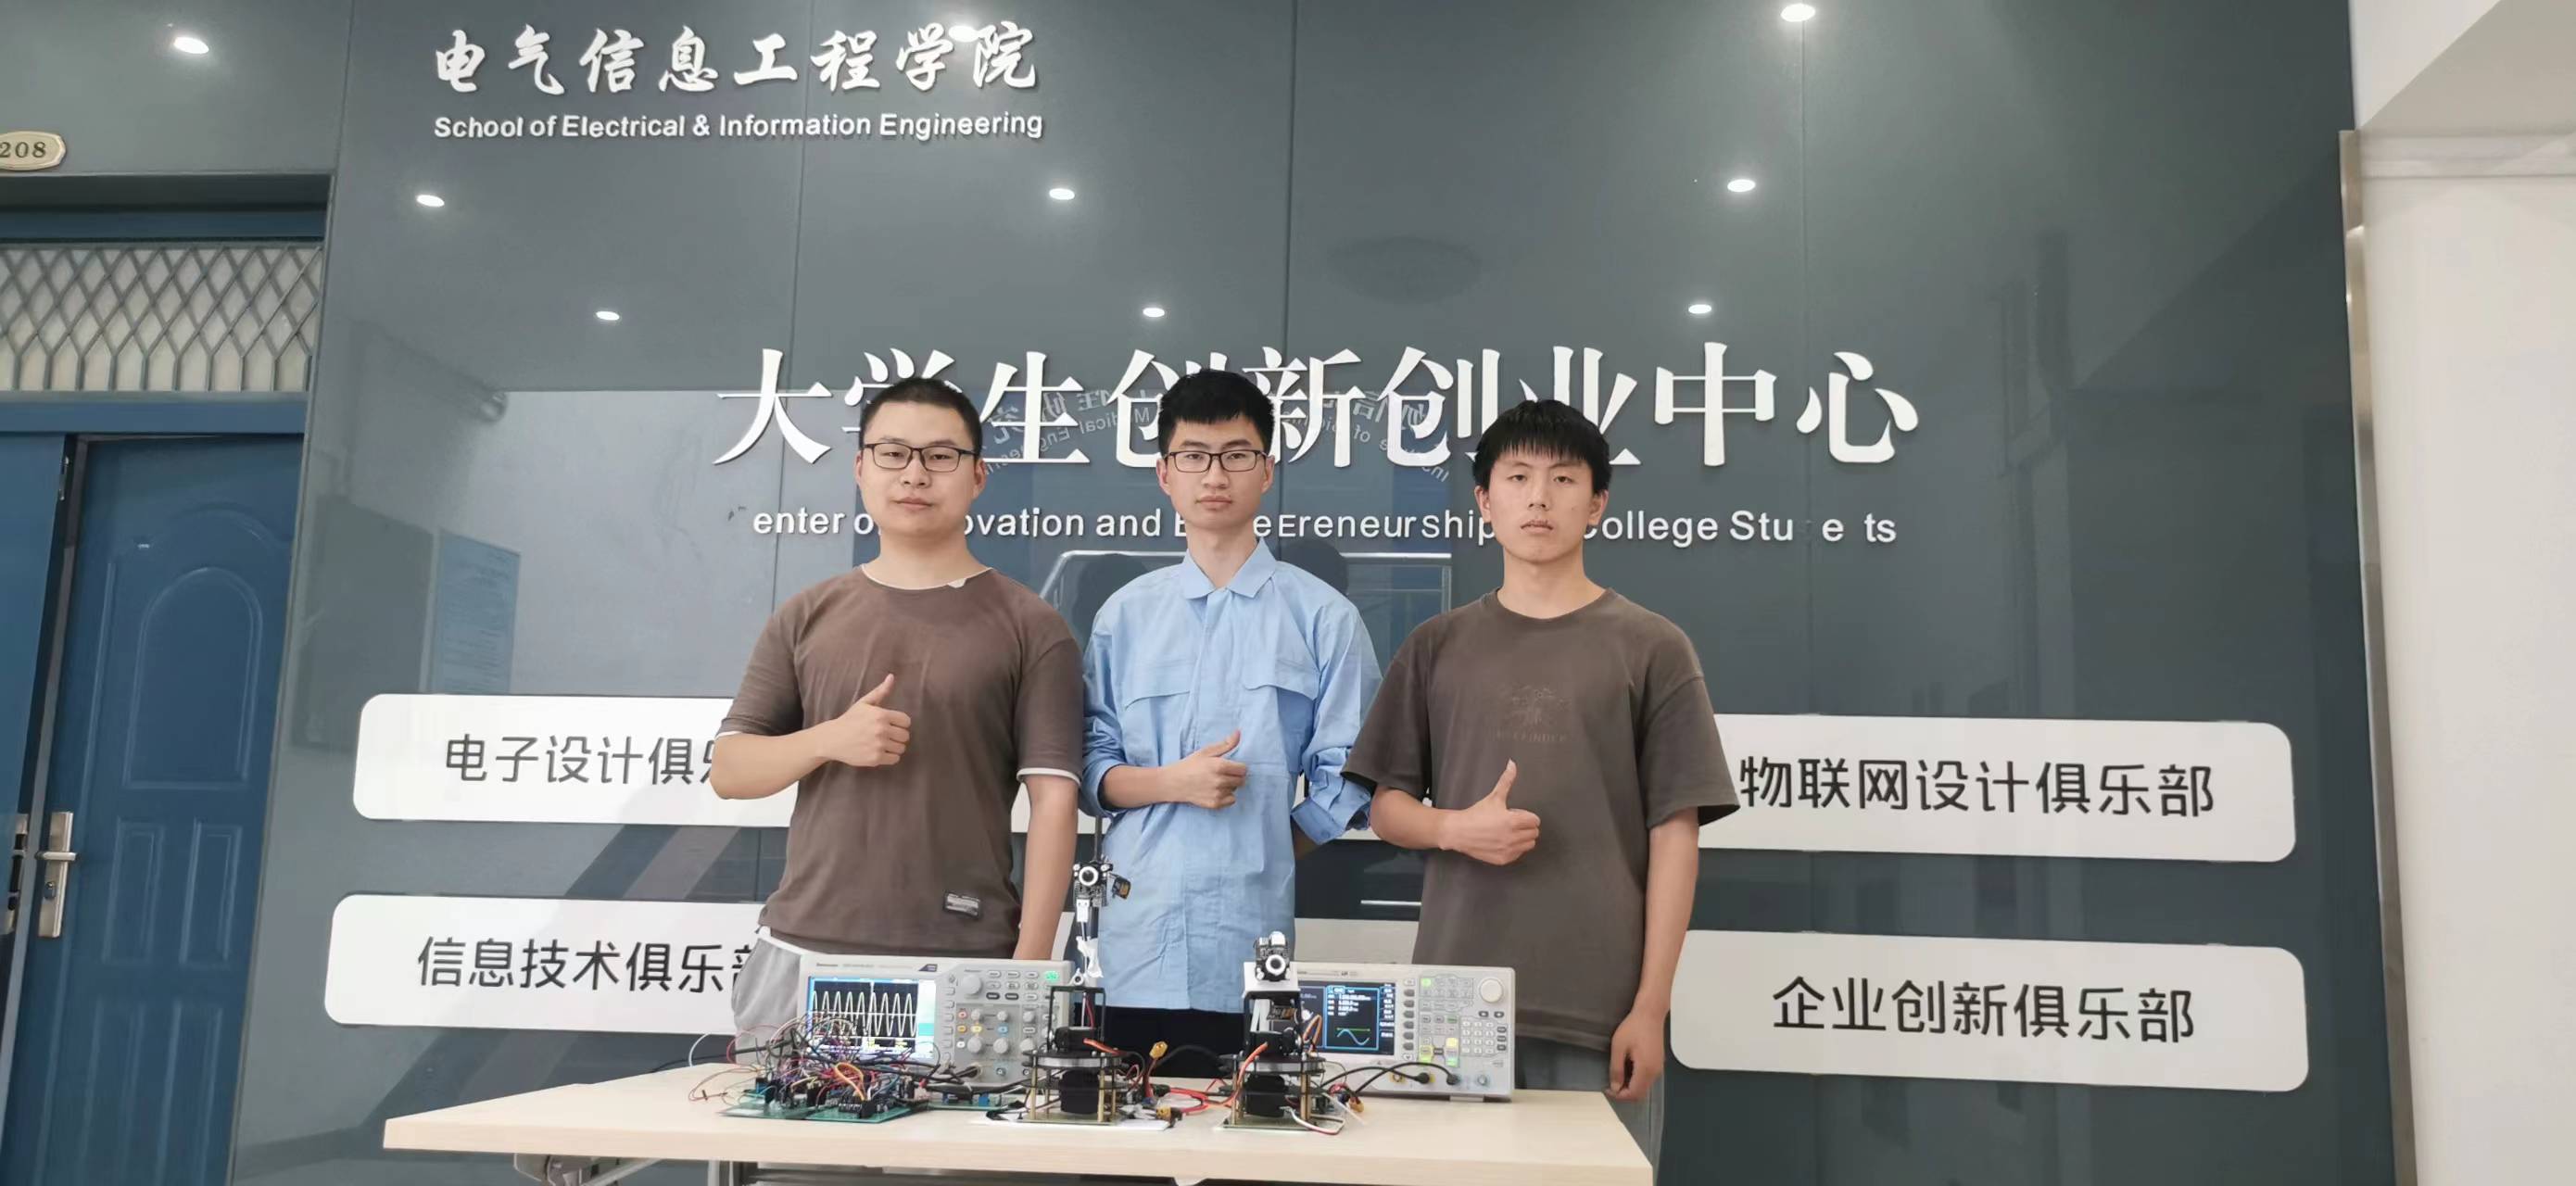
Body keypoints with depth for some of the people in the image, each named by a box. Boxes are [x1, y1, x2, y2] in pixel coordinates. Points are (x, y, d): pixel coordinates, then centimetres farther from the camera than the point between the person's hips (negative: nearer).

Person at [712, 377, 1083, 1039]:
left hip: (962, 965, -3)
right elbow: (729, 772, 9)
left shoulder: (1029, 628, 0)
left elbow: (1052, 801, -4)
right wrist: (827, 741, -11)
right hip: (801, 952, 3)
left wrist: (1028, 963, -11)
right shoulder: (805, 618, 10)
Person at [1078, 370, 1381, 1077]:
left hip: (1248, 947, -2)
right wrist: (1171, 783, -9)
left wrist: (1263, 861, -1)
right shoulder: (1126, 613, 10)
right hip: (1128, 942, 2)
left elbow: (1343, 780, 2)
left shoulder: (1322, 617, 2)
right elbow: (1090, 767, 8)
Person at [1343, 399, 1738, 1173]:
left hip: (1598, 1011, -2)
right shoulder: (1437, 647, 10)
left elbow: (1674, 834, 0)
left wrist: (1650, 1005, -5)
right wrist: (1456, 828, -10)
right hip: (1456, 1001, 2)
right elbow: (1384, 809, 12)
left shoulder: (1651, 649, 2)